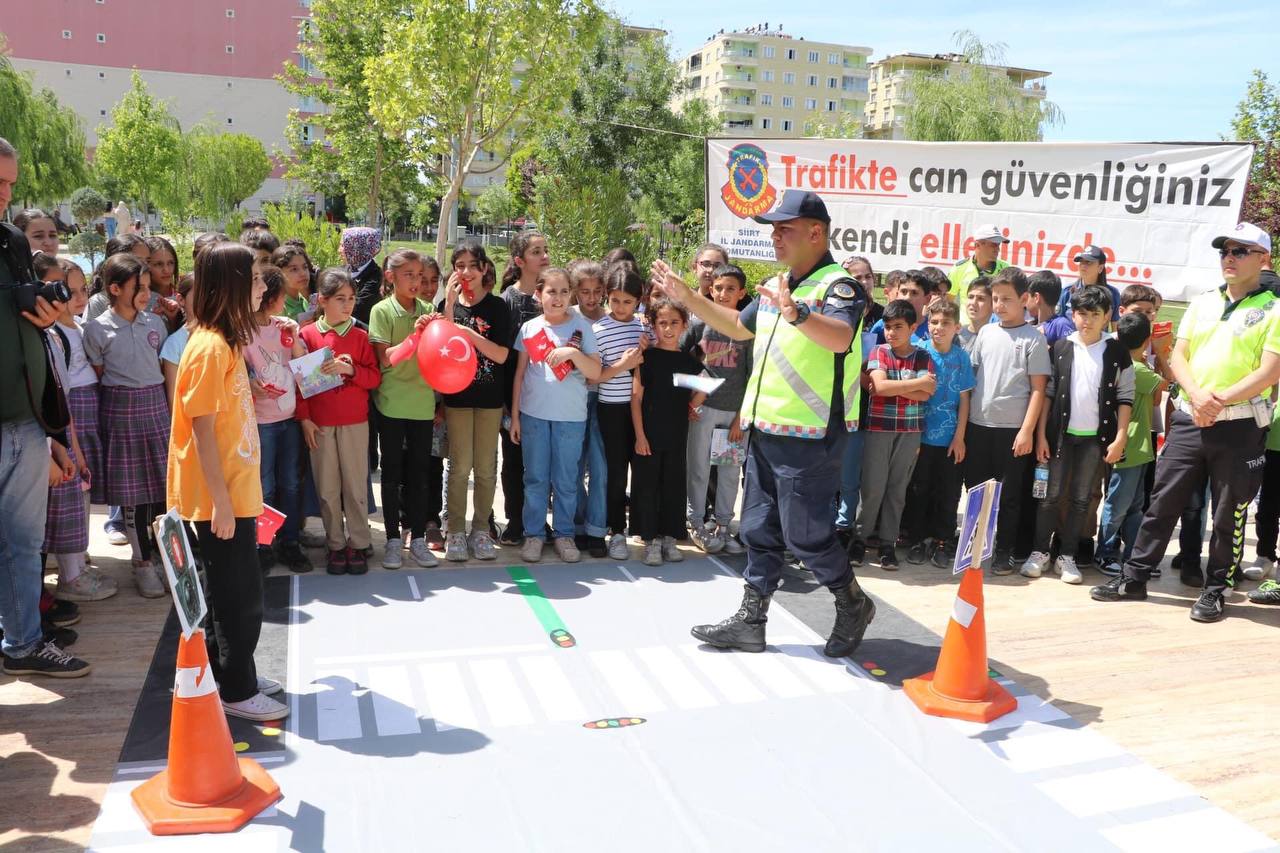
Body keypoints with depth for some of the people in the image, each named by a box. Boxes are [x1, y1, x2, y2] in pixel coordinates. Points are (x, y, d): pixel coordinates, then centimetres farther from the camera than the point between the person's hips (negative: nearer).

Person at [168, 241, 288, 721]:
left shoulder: (227, 341, 11)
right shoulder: (210, 347, -18)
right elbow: (202, 429, -20)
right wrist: (220, 501, -20)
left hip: (236, 492, 9)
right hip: (219, 499, -9)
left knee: (231, 592, 18)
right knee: (241, 595, 1)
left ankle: (230, 676, 30)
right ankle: (236, 690, 14)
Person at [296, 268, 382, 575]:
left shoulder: (360, 336, 3)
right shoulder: (307, 334, 1)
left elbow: (375, 377, 2)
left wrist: (351, 369, -16)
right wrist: (304, 418, -2)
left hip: (355, 423, 0)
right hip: (319, 423, 0)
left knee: (356, 485, 4)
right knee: (327, 487, 6)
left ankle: (358, 544, 15)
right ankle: (335, 544, 18)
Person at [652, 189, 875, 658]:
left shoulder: (838, 284, -14)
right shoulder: (777, 286, 13)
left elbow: (841, 338, -33)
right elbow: (740, 326, 28)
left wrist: (798, 315, -51)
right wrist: (687, 297, 22)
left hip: (810, 435, -8)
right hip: (766, 428, 8)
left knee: (805, 534, 0)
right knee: (759, 529, 13)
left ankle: (853, 605, 23)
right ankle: (750, 620, 24)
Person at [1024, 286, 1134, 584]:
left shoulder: (1117, 351, 1)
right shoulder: (1060, 348, 2)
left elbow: (1125, 397, 2)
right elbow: (1047, 392, 2)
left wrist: (1120, 438, -5)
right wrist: (1041, 434, -2)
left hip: (1096, 436, 0)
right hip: (1061, 433, 0)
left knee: (1081, 499, 6)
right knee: (1053, 495, 2)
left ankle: (1067, 556, 14)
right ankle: (1039, 552, 12)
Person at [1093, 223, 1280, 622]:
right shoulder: (1201, 304, 13)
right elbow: (1178, 356, 7)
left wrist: (1220, 400, -19)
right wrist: (1197, 395, -11)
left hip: (1240, 427, -3)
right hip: (1188, 420, 4)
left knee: (1228, 515, 6)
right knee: (1162, 502, 7)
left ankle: (1215, 590, 19)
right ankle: (1134, 578, 16)